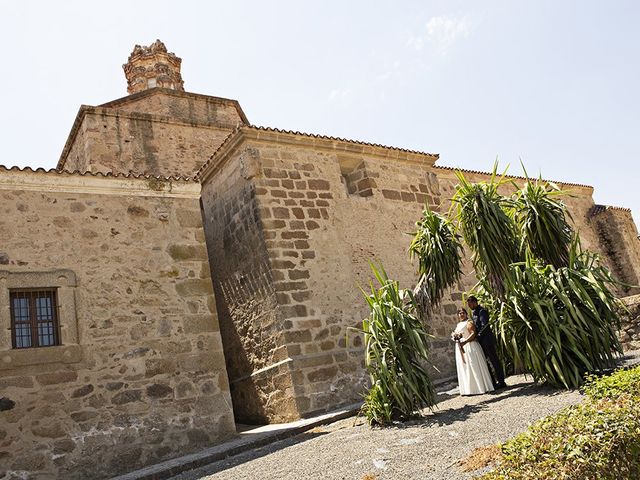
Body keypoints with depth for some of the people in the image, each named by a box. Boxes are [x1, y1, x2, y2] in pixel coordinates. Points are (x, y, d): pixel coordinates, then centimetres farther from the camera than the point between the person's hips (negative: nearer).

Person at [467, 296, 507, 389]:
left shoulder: (482, 311, -12)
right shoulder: (473, 313, 16)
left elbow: (485, 326, -19)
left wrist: (479, 335, -14)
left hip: (487, 339, -9)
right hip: (481, 341, 9)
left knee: (494, 360, -4)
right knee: (489, 361, 10)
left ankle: (501, 382, 1)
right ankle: (493, 382, 15)